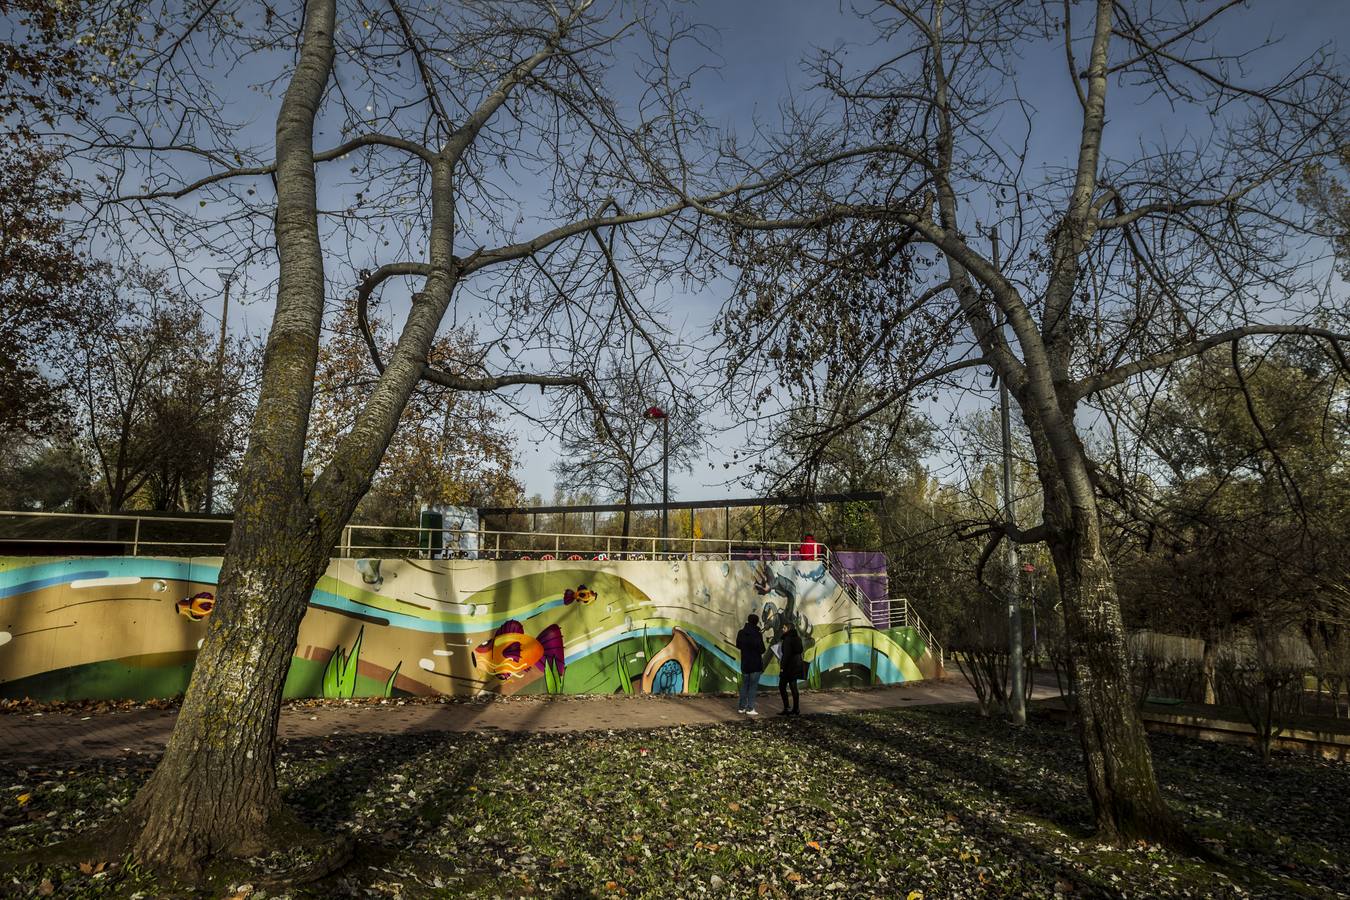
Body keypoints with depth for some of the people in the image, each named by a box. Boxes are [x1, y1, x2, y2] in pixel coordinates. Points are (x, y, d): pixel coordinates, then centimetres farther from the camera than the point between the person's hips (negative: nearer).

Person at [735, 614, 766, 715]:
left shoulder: (741, 633, 1)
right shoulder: (757, 634, -17)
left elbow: (738, 645, 13)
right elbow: (762, 650, -16)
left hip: (745, 664, 5)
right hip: (755, 664, -5)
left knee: (744, 685, 15)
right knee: (753, 686, 1)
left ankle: (742, 707, 18)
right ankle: (750, 708, 0)